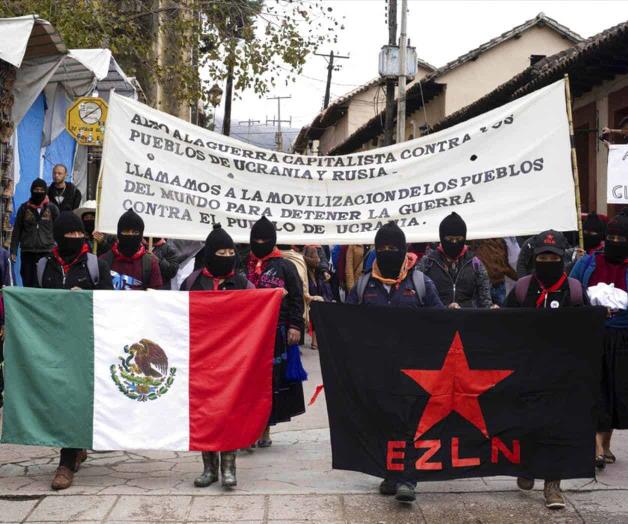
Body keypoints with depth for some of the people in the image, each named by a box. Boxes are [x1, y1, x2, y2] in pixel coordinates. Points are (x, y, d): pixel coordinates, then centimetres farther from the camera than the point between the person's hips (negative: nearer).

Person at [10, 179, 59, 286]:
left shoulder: (52, 208, 6)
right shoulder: (24, 208, 8)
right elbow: (16, 231, 9)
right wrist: (13, 251, 3)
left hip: (47, 252, -1)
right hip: (28, 252, 1)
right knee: (28, 283, 1)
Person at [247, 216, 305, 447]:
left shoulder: (285, 267, 5)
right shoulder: (242, 266, 11)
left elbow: (296, 299, 1)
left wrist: (295, 326, -8)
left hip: (277, 333, -2)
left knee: (272, 379, 1)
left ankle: (265, 430, 11)